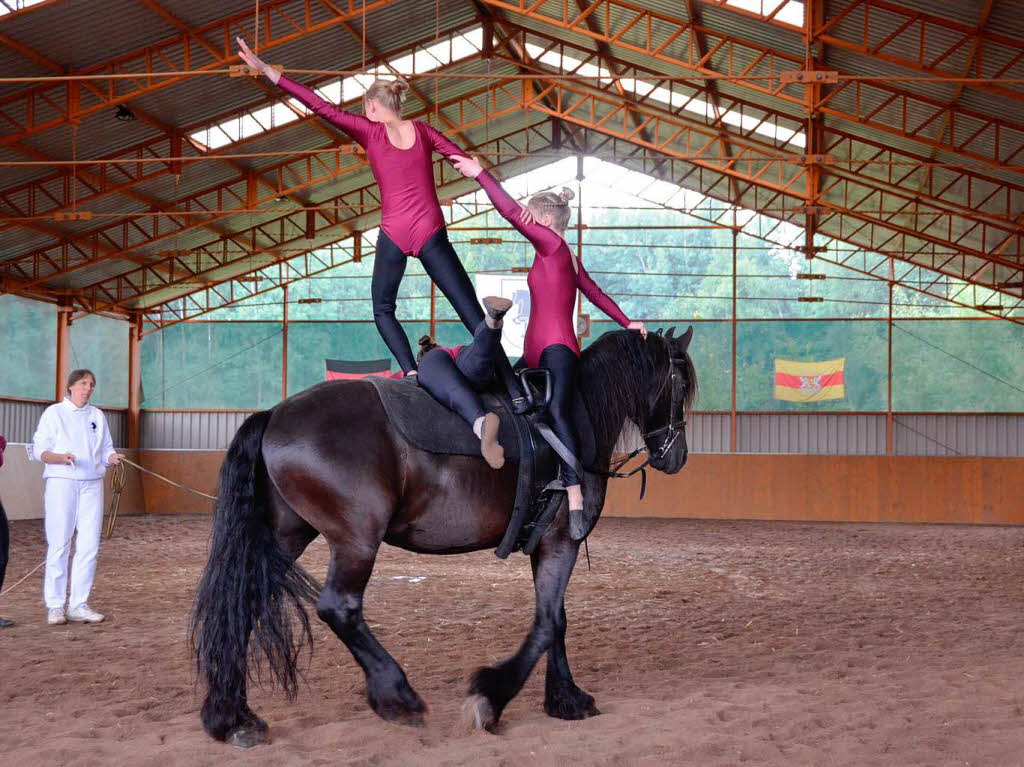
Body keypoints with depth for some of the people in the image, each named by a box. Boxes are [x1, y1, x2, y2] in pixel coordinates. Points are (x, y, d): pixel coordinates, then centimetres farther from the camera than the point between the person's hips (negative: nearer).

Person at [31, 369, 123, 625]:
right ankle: (55, 606, 1)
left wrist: (114, 458, -8)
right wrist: (61, 458, -20)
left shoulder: (97, 416, 15)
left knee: (89, 545, 0)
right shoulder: (54, 413, 3)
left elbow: (106, 450, 15)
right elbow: (38, 449, -2)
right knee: (59, 545, -5)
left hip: (92, 484, 4)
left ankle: (79, 604, 7)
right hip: (61, 482, -4)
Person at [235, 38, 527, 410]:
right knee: (472, 313, 0)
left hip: (393, 234, -1)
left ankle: (411, 372, -4)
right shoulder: (421, 130, 9)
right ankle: (515, 391, -8)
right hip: (431, 232, 1)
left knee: (383, 310, 21)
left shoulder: (369, 131, 3)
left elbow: (321, 106, -1)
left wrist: (265, 70, -1)